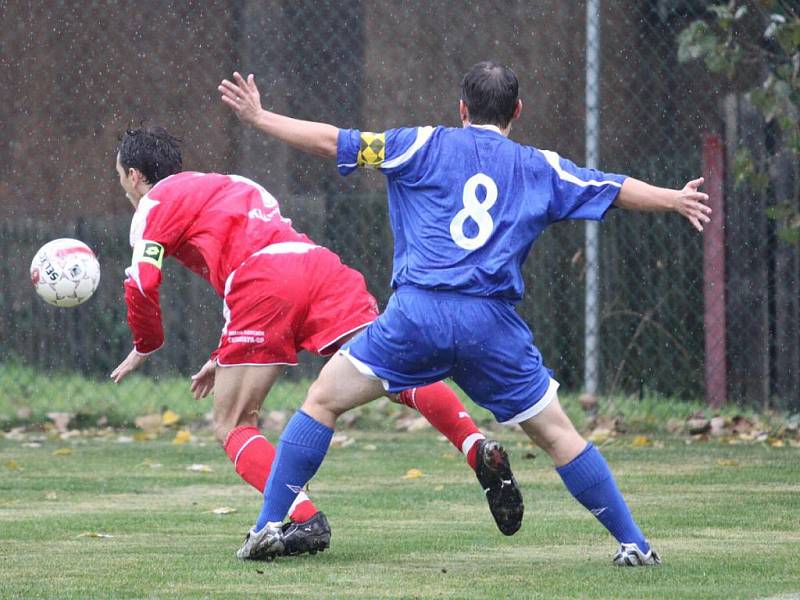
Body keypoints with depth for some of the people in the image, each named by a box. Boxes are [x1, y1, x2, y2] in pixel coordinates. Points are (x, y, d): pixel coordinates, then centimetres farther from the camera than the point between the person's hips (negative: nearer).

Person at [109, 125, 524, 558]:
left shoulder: (155, 203, 17)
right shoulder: (224, 186, 40)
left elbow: (142, 283, 3)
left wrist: (146, 347, 21)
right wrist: (224, 358, 43)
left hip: (265, 286, -6)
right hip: (319, 264, 6)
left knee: (232, 425, 4)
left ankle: (304, 519, -16)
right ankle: (479, 449, -30)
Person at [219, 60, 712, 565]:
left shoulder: (425, 145, 13)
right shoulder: (539, 168, 17)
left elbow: (335, 143, 10)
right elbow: (617, 190, 23)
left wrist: (258, 117, 19)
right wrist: (676, 199, 40)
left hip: (418, 313, -1)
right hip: (493, 324, 1)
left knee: (324, 400, 10)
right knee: (556, 432, 13)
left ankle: (269, 526, 2)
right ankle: (633, 542, 12)